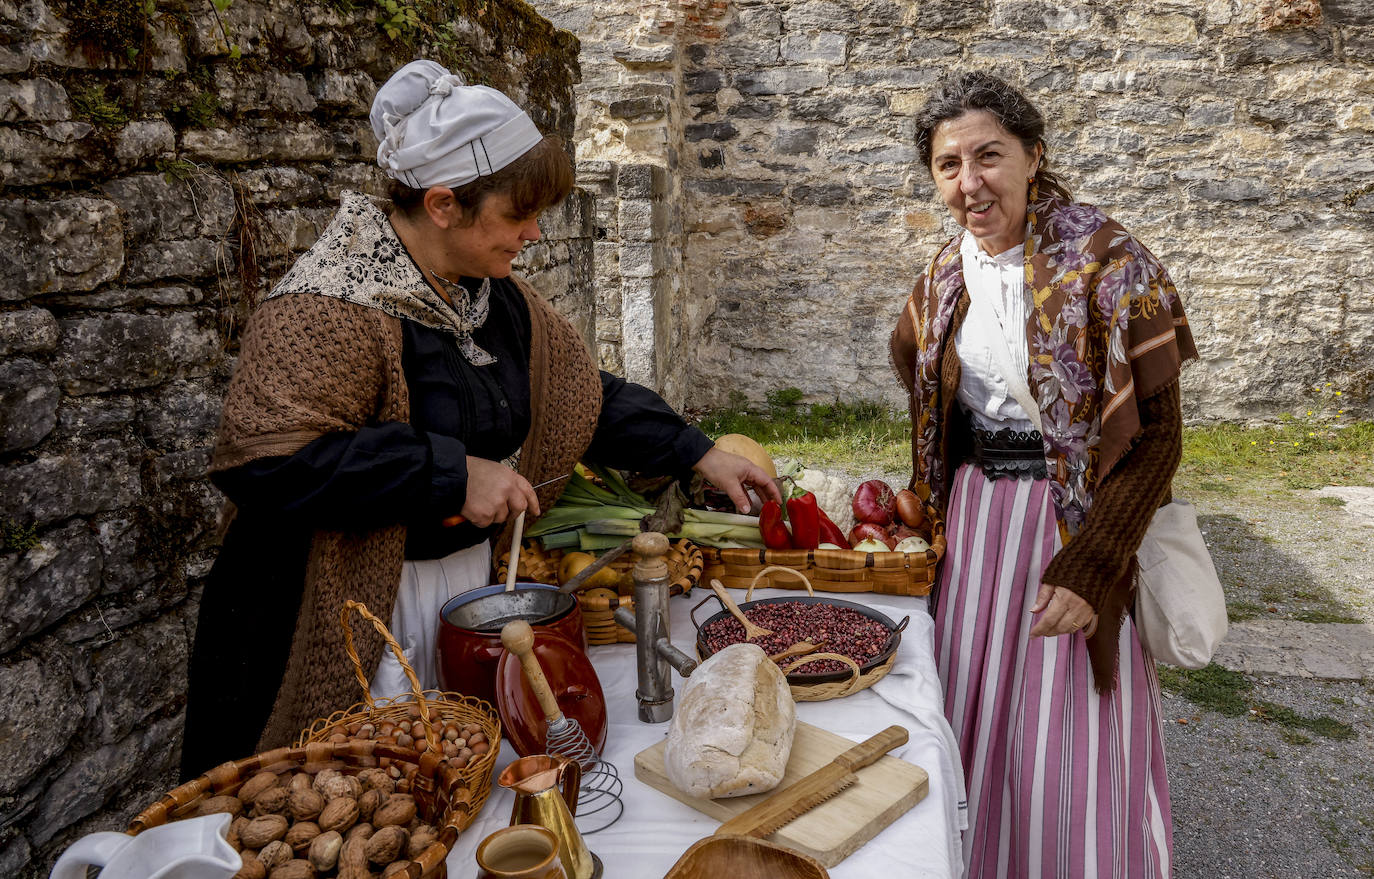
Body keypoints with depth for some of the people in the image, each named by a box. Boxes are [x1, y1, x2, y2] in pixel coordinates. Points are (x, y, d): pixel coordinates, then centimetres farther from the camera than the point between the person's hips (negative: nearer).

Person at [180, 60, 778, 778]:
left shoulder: (497, 296, 5)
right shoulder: (329, 308, -22)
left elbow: (585, 397, 12)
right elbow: (266, 461, -29)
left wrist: (699, 456, 5)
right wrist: (453, 474, -27)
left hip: (470, 582, 8)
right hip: (352, 613, -7)